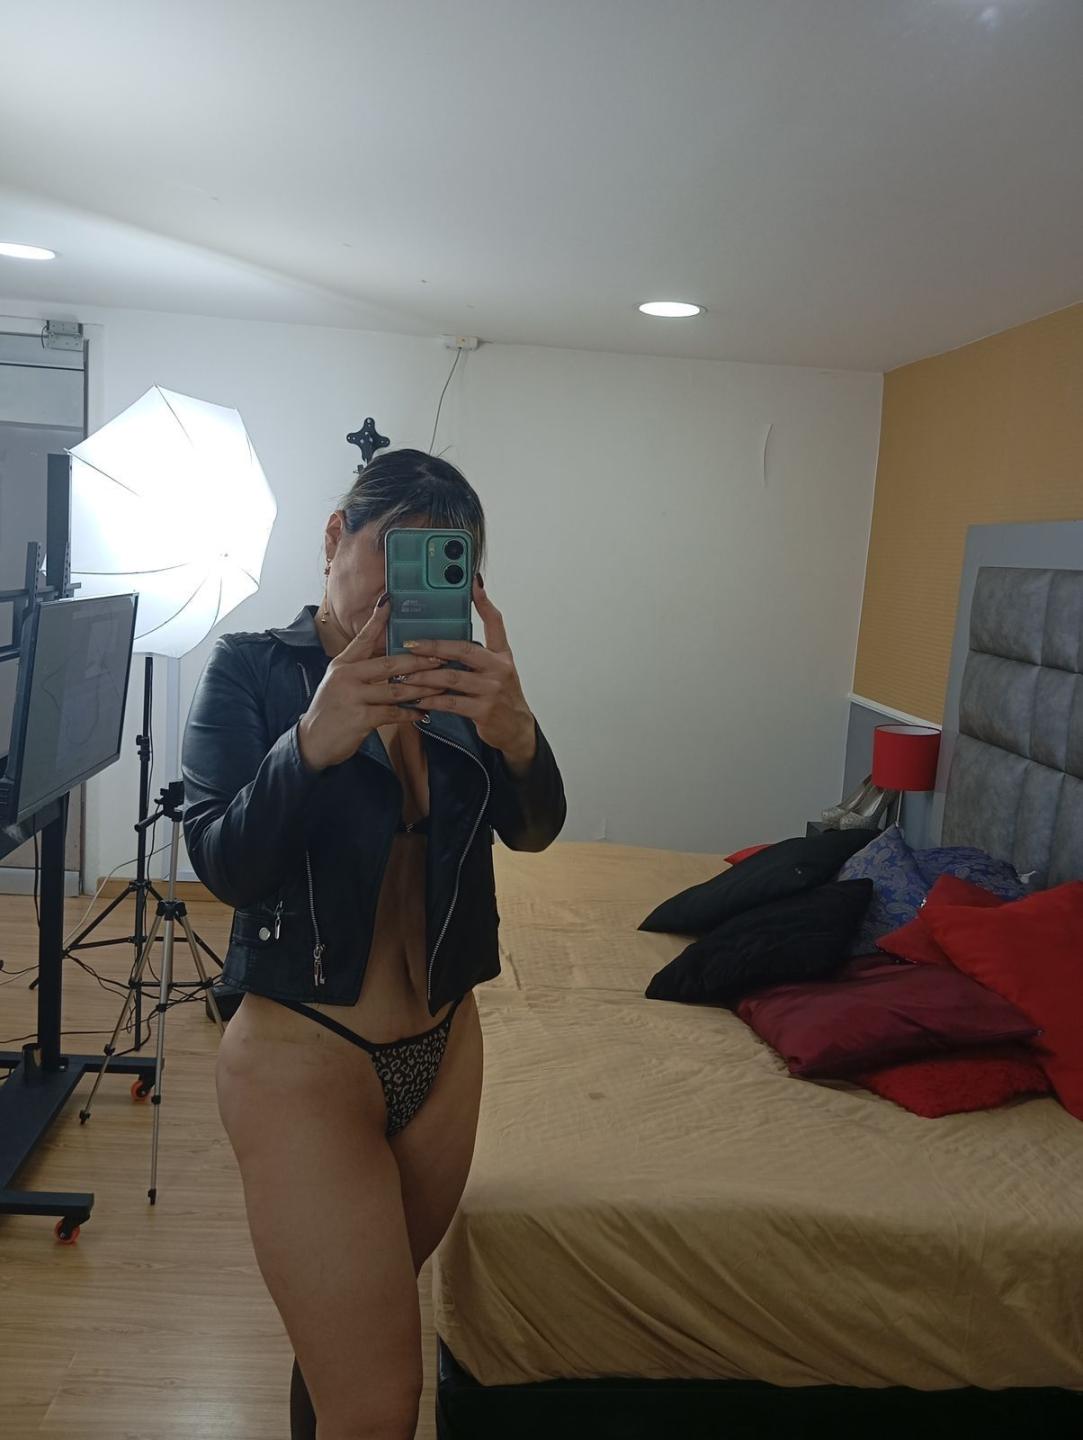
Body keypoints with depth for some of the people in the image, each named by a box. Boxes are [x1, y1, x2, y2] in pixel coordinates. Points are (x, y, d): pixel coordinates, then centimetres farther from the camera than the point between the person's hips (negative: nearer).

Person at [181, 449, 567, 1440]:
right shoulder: (253, 670, -10)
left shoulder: (454, 681, 1)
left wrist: (514, 732, -34)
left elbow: (535, 829, -12)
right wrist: (312, 743, -37)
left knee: (354, 1317, 26)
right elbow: (223, 867, -19)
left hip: (443, 1048, 5)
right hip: (304, 1060, -5)